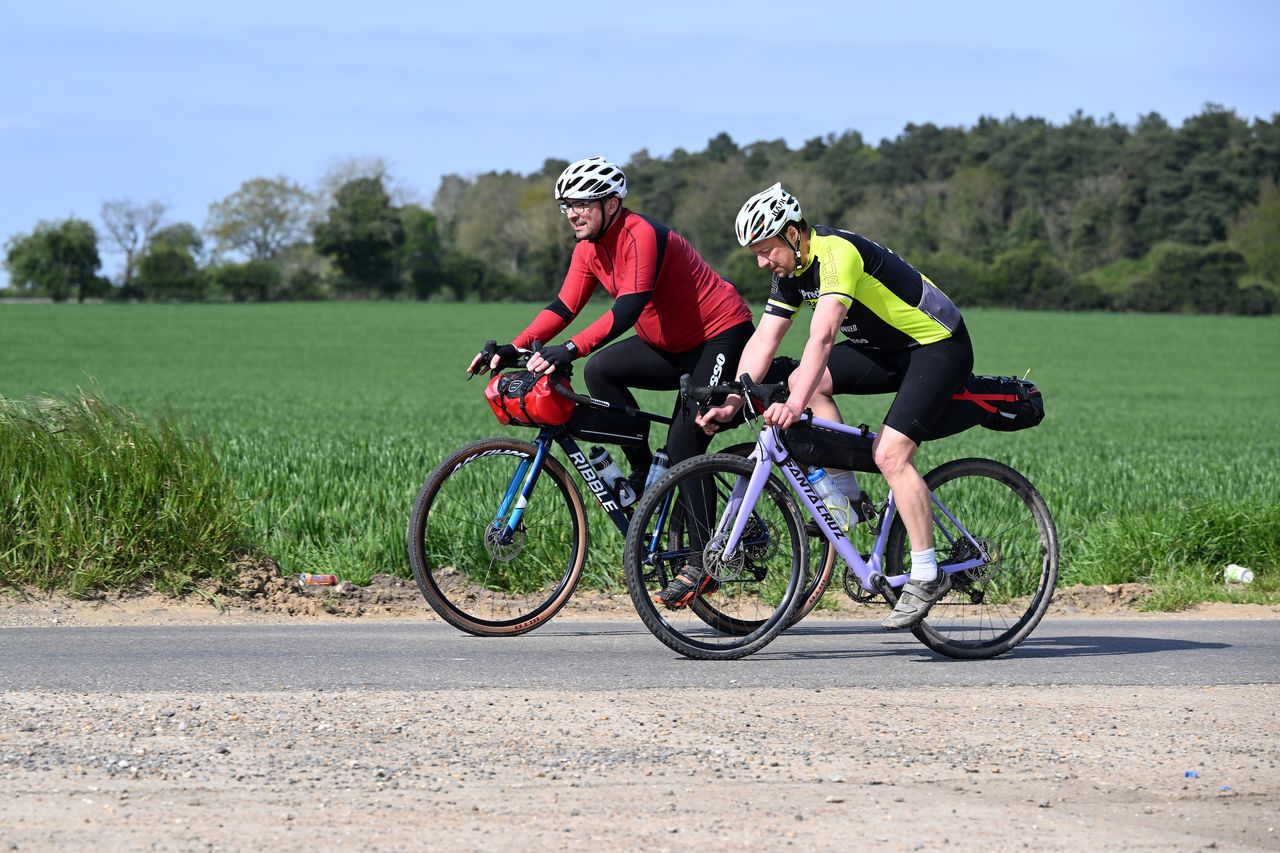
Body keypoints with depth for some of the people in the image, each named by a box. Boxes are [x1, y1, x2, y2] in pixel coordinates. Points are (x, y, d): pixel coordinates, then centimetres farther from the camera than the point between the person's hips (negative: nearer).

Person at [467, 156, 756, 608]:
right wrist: (514, 348, -13)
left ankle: (703, 564, -8)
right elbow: (563, 307, 1)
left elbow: (627, 308, -35)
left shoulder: (642, 235, -25)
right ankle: (643, 473, 0)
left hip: (722, 337, -9)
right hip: (672, 345, 9)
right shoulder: (590, 249, 1)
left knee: (684, 447, -16)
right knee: (601, 370, -12)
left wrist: (569, 350, -45)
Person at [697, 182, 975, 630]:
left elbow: (823, 334, -38)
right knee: (802, 380, -6)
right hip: (888, 347, 9)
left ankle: (927, 575, -12)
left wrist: (796, 404, -47)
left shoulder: (836, 252, -27)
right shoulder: (791, 271, 1)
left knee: (889, 454, -21)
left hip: (939, 345, -9)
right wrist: (731, 402, -11)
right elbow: (763, 340, 1)